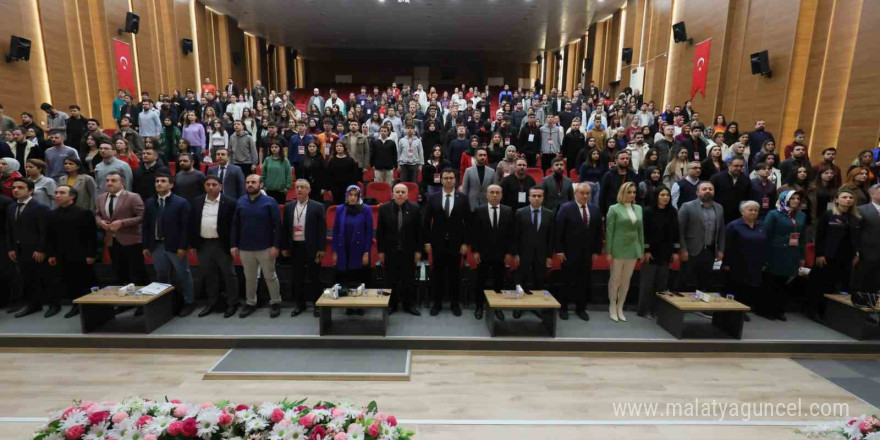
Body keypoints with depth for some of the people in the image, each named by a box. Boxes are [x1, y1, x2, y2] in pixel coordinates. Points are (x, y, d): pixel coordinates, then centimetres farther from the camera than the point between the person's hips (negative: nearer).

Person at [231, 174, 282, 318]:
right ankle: (251, 303, 29)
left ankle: (276, 303, 21)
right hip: (245, 248, 3)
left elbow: (277, 225, -9)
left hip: (266, 248, -3)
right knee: (249, 278, 14)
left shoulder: (270, 202, -7)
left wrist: (275, 246, -14)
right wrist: (234, 245, 3)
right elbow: (235, 225, 7)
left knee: (270, 276, 7)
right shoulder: (240, 202, 4)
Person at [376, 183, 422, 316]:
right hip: (390, 251, 0)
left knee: (409, 280, 9)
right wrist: (380, 251, -1)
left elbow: (419, 231, 0)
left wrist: (418, 250, -2)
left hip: (409, 252, 0)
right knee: (391, 280, 9)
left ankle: (409, 305, 22)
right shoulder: (384, 208, -2)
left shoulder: (415, 208, -3)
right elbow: (379, 231, 1)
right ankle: (391, 305, 23)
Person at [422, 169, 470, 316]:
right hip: (438, 243, 0)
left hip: (456, 243, 0)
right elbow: (426, 222, 2)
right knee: (437, 274, 8)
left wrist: (465, 243, -5)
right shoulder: (433, 198, 0)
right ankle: (437, 302, 22)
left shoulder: (463, 198, -1)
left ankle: (454, 303, 23)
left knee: (454, 274, 9)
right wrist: (427, 241, -2)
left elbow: (467, 222, -1)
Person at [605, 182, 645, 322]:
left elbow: (641, 230, 11)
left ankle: (620, 307, 22)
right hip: (618, 249, -4)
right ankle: (612, 307, 19)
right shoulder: (614, 209, -7)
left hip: (633, 249, 4)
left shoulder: (638, 208, 8)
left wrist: (642, 250, 9)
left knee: (626, 280, 10)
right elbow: (609, 231, -8)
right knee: (615, 279, 5)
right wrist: (608, 251, -12)